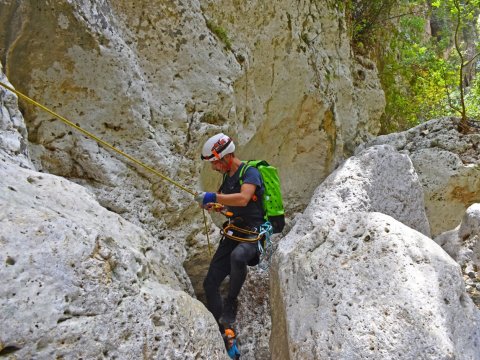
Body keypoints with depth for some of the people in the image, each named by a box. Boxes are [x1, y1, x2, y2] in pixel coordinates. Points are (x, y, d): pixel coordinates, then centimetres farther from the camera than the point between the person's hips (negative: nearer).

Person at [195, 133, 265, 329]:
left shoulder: (250, 172, -13)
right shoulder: (227, 176, 12)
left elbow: (243, 199, -32)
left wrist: (213, 197, -27)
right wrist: (214, 205, 6)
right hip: (234, 232, 8)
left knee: (237, 256, -41)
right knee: (210, 283, 2)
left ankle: (230, 304, -18)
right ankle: (219, 330, 16)